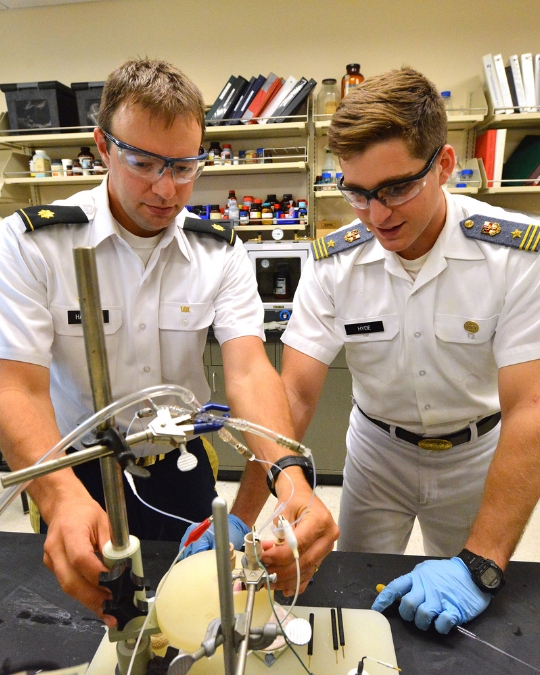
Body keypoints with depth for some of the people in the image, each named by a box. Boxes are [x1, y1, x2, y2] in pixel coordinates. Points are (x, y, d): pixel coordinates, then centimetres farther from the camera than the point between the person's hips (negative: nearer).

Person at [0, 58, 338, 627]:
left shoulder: (222, 253, -9)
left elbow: (248, 371, -21)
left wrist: (290, 476, -39)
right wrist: (64, 500, -41)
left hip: (183, 465, 2)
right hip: (77, 476, -1)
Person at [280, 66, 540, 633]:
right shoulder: (332, 261, -18)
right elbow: (294, 393, -22)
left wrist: (479, 564, -34)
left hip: (475, 454, -1)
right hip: (377, 452, 2)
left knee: (467, 621, 21)